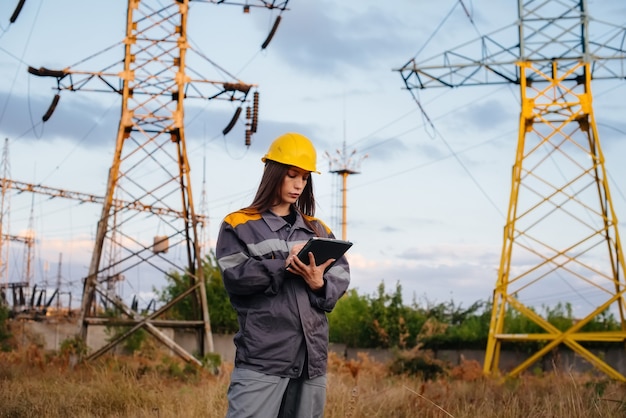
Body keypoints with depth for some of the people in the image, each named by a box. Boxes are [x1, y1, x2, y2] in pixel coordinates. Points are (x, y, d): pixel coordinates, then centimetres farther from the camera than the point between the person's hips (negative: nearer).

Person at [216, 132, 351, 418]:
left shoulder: (317, 229, 19)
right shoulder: (239, 225, 6)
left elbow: (341, 277, 10)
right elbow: (234, 276, -8)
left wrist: (319, 284, -12)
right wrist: (286, 264, -16)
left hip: (312, 355, 5)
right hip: (262, 356, -5)